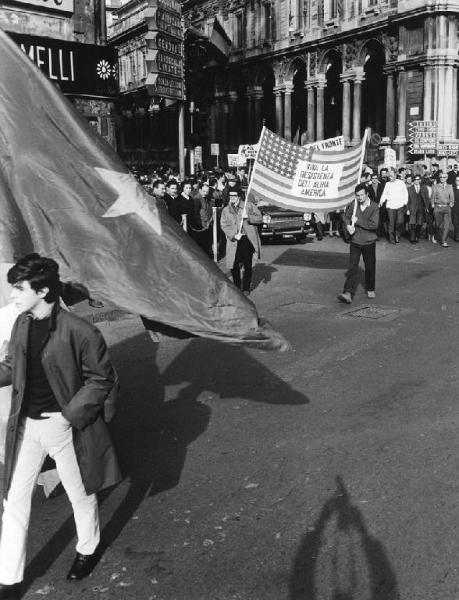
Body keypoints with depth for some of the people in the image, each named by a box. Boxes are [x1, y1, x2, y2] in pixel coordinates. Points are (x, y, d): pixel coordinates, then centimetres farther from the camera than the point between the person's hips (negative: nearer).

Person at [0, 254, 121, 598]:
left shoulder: (79, 331, -21)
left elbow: (101, 379, -13)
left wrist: (71, 416, -18)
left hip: (63, 425, -5)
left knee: (80, 494, 17)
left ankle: (88, 549, 46)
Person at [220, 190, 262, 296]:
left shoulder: (249, 206, 6)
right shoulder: (226, 210, 11)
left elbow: (260, 218, 2)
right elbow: (224, 225, 0)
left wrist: (248, 217, -16)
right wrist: (233, 235, -15)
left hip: (247, 240, -1)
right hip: (233, 241, 2)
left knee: (247, 265, 2)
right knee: (234, 265, 1)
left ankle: (246, 288, 16)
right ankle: (237, 287, 19)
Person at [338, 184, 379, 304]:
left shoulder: (374, 207, -9)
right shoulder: (353, 205, -1)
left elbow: (374, 225, -18)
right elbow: (346, 217, 14)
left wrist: (357, 221, -17)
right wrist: (348, 225, -7)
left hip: (369, 242, -1)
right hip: (355, 241, 1)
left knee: (370, 267, 10)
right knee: (352, 267, -7)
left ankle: (370, 289, 31)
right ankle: (348, 293, -15)